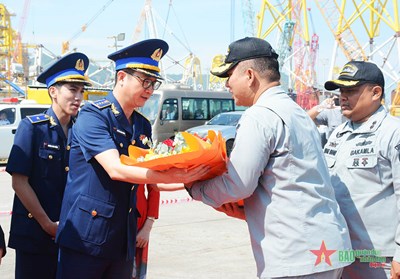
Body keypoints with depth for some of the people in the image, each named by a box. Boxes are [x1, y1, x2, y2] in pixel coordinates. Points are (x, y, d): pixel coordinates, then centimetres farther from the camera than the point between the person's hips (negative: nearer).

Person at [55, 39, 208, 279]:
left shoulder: (143, 125, 10)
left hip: (124, 240, 6)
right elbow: (115, 169, -24)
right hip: (86, 238, -6)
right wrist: (175, 177, -31)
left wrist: (189, 180, -5)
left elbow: (151, 175, 13)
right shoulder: (93, 115, -11)